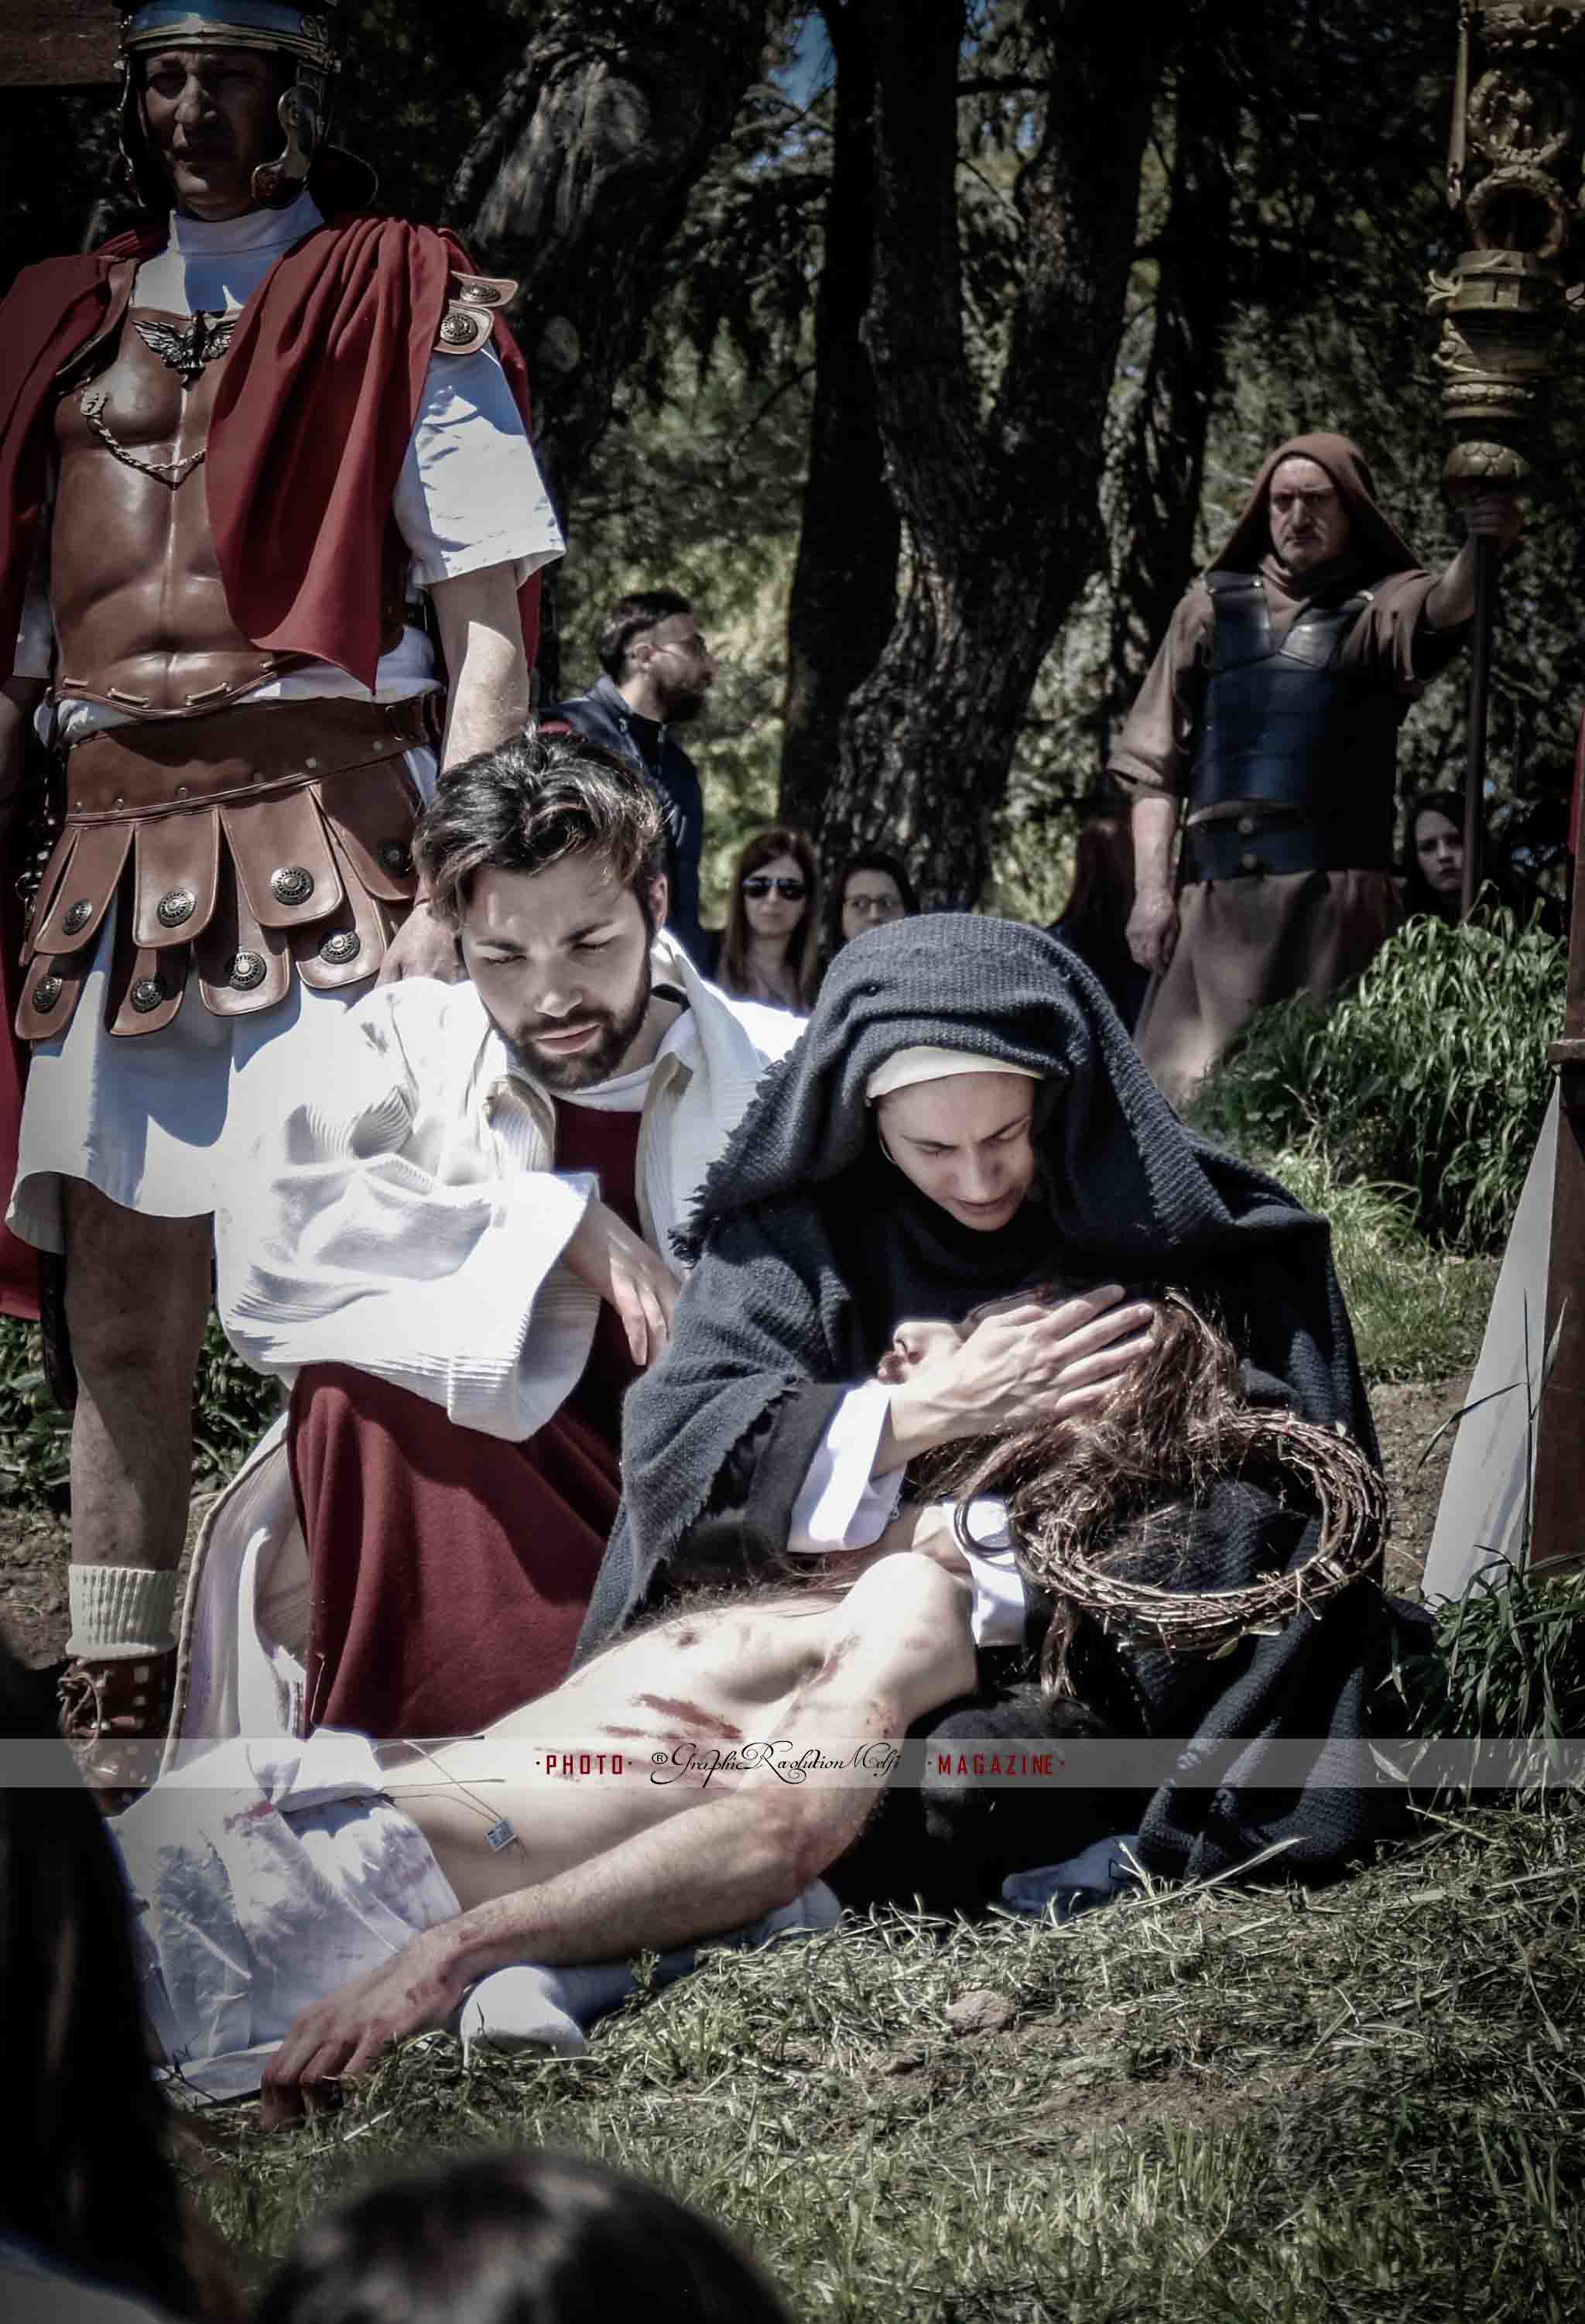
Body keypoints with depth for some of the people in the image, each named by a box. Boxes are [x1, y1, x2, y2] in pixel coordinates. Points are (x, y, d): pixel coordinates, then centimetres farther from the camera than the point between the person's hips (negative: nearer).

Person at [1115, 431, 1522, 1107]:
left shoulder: (1379, 608, 7)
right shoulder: (1214, 605, 13)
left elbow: (1443, 606, -19)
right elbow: (1153, 760, 12)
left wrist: (1479, 552, -42)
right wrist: (1151, 888, 2)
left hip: (1334, 896, -2)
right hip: (1215, 893, 2)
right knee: (1186, 1094, -3)